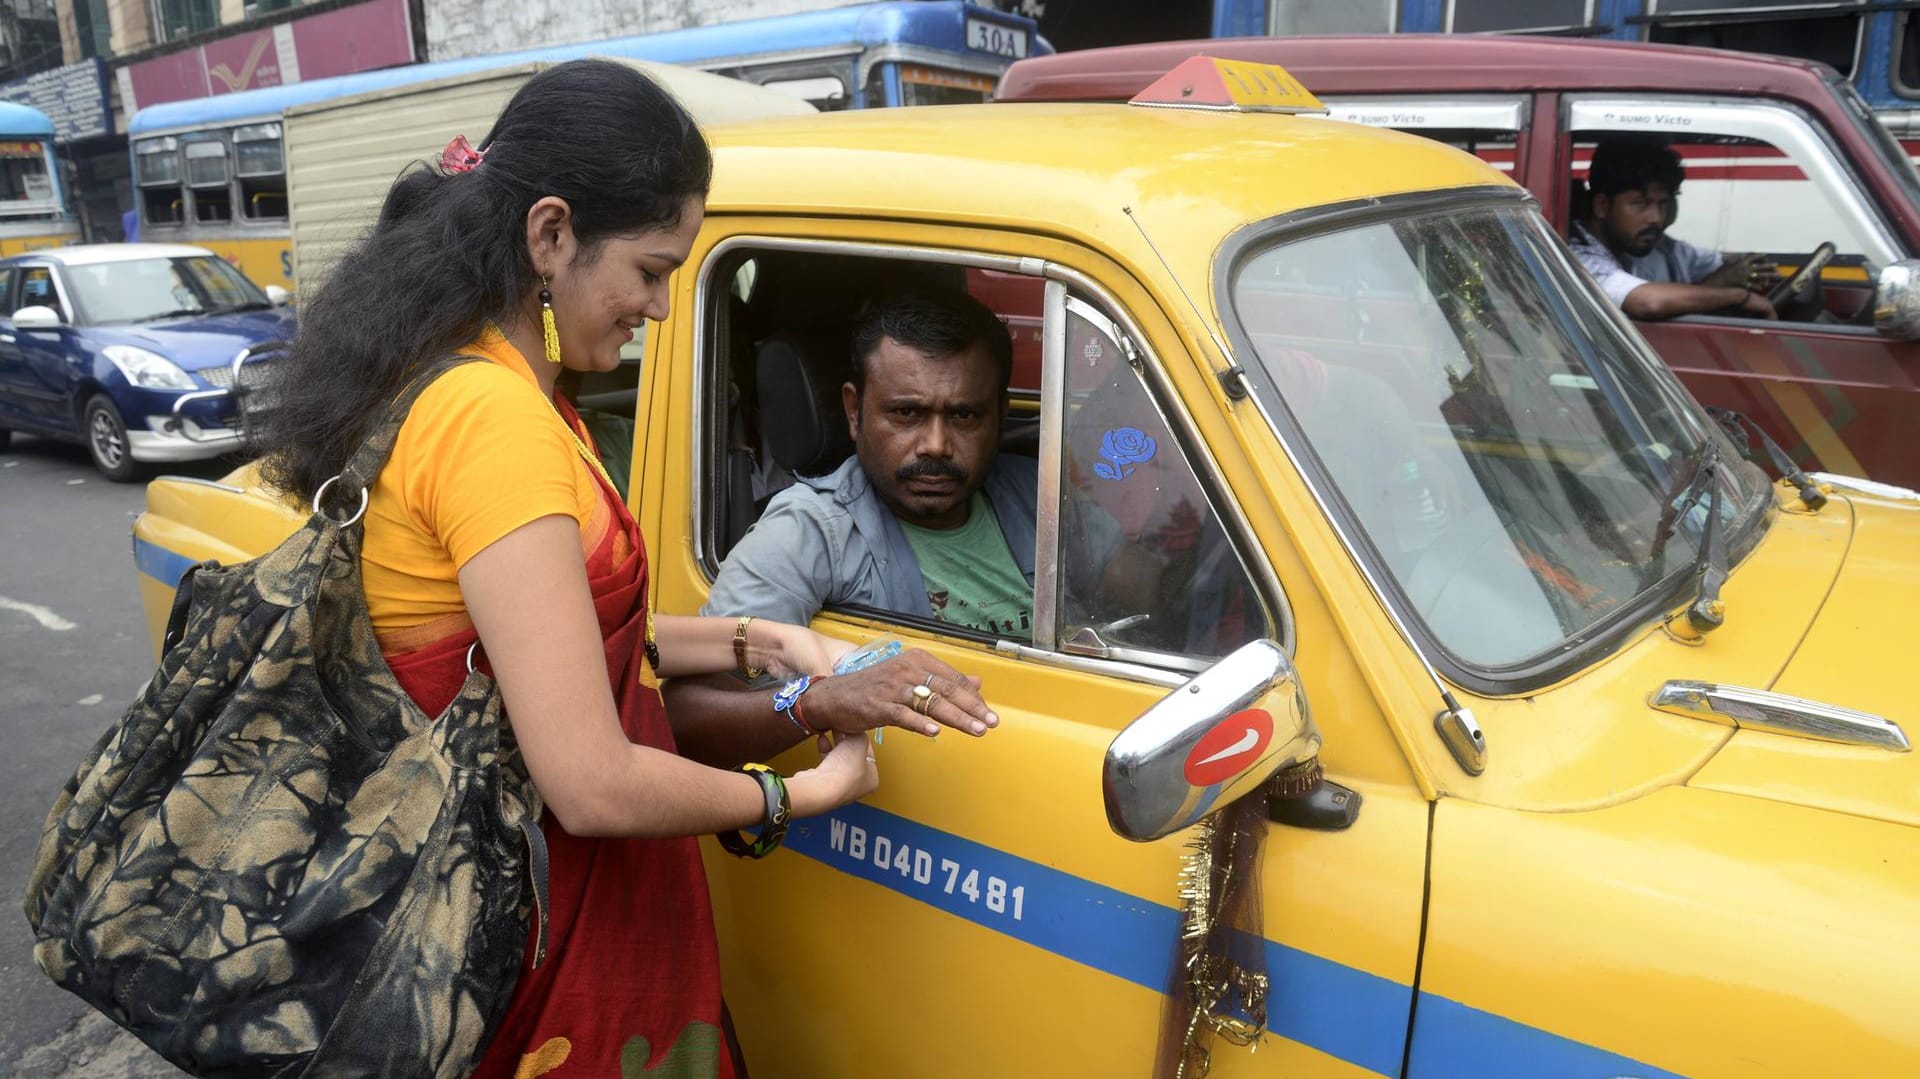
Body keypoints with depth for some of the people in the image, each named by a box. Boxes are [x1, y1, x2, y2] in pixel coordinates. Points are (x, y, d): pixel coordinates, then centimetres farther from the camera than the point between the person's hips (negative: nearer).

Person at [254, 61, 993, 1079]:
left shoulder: (437, 377, 4)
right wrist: (804, 792, -13)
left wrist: (757, 642, 3)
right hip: (556, 931, -9)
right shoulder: (495, 419, -26)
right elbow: (595, 787, -28)